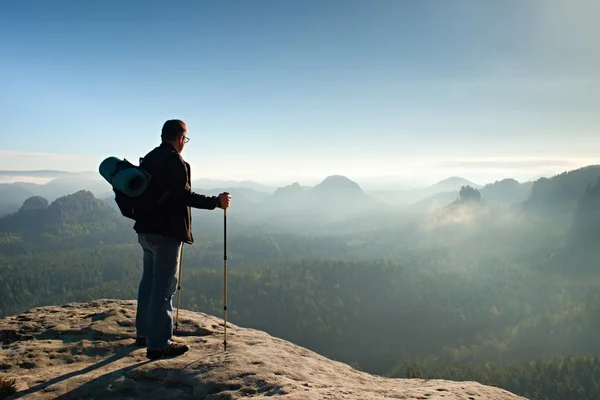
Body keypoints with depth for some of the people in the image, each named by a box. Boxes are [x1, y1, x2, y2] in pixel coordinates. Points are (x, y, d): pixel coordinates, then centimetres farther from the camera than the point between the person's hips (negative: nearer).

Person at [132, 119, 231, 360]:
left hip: (146, 229, 9)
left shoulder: (148, 158, 13)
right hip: (166, 232, -9)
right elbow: (183, 195, -21)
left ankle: (144, 333, 30)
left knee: (149, 281, 19)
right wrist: (216, 202, -16)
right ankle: (158, 344, 1)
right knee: (164, 287, -4)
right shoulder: (174, 160, -14)